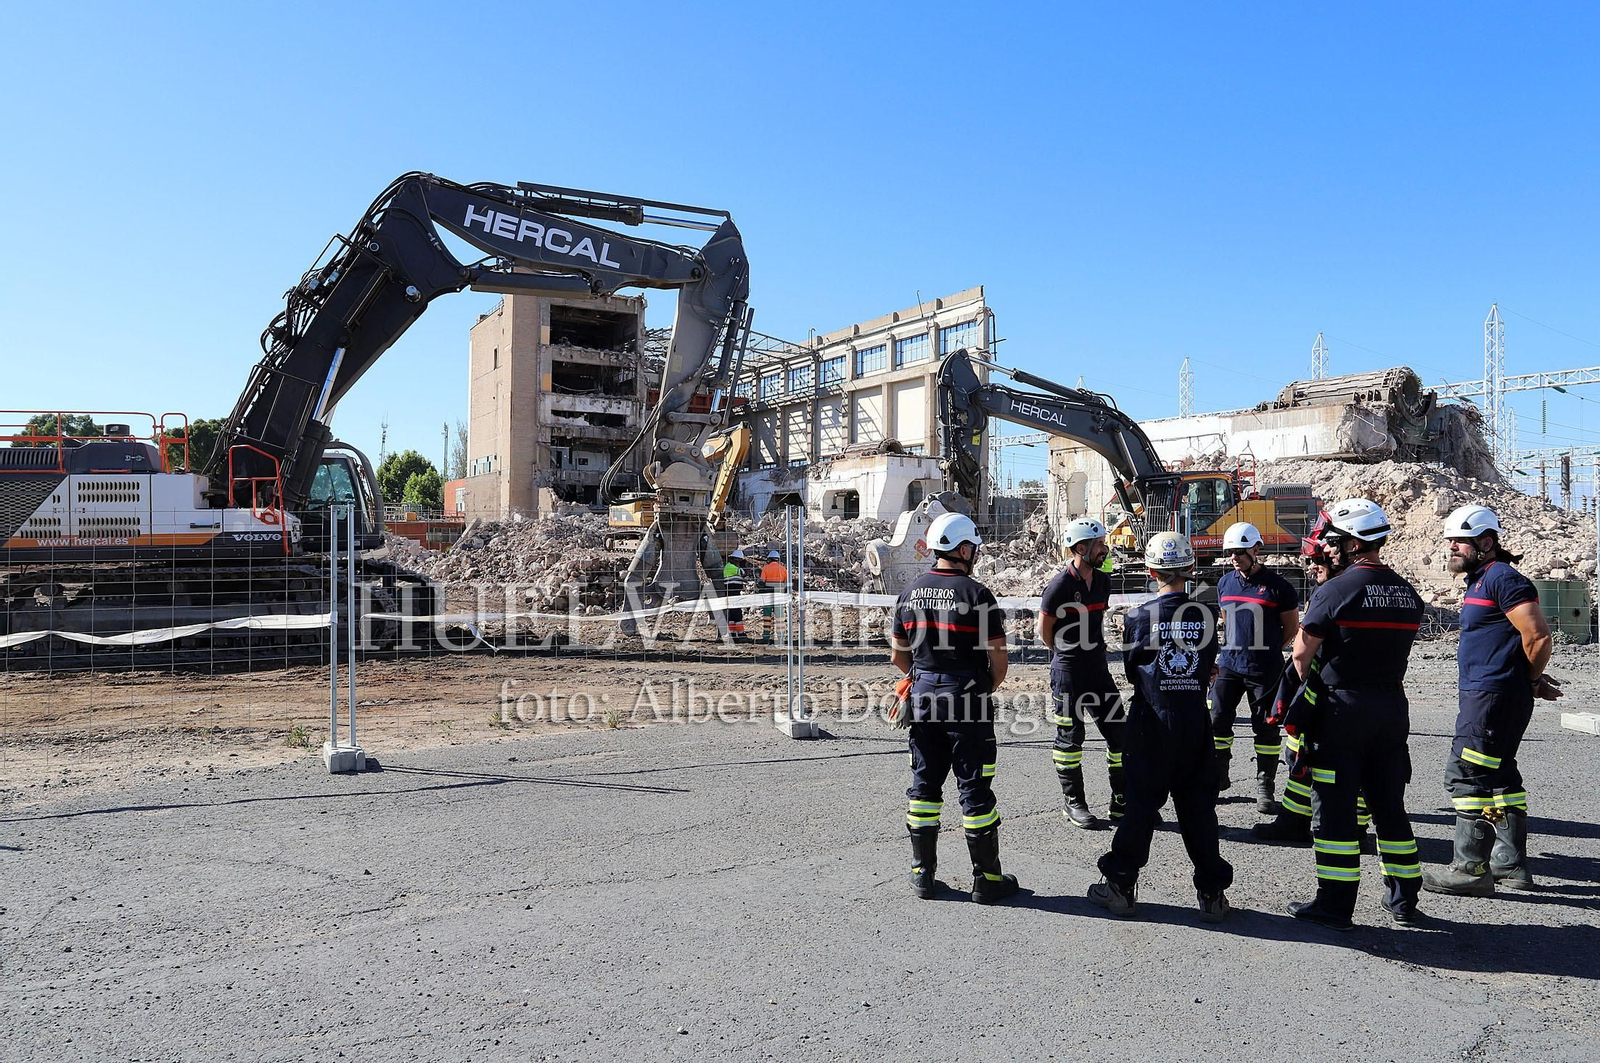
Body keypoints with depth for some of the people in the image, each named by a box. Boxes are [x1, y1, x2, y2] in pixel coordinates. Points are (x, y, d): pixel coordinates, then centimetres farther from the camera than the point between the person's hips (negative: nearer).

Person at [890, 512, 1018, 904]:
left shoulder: (910, 592, 4)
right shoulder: (976, 593, -12)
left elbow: (898, 654, 10)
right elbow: (998, 655, -11)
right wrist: (989, 687, 8)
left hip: (923, 699, 5)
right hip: (968, 702, -5)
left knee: (924, 784, 13)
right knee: (975, 789, 3)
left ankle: (922, 873, 21)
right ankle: (987, 879, 13)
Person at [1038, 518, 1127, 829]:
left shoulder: (1102, 581, 8)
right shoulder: (1060, 585, -14)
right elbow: (1045, 630, -6)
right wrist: (1069, 655, 7)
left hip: (1098, 669, 7)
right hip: (1068, 673, -6)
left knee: (1119, 733, 6)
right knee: (1070, 736, 2)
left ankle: (1122, 802, 17)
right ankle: (1074, 804, 14)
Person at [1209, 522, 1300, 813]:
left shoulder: (1277, 586, -7)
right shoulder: (1225, 583, 7)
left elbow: (1292, 628, 2)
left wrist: (1265, 649, 4)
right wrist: (1237, 648, 15)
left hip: (1264, 670, -4)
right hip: (1229, 665, 4)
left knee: (1265, 728, 5)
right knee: (1217, 720, 4)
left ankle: (1265, 788, 15)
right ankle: (1217, 776, 20)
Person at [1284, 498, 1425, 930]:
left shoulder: (1334, 591, -14)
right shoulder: (1408, 594, 7)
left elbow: (1301, 655, -11)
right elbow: (1398, 650, 11)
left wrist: (1311, 687, 8)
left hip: (1341, 709, -6)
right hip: (1392, 707, 7)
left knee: (1335, 806, 1)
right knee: (1389, 804, 16)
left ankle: (1335, 904, 6)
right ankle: (1403, 899, 25)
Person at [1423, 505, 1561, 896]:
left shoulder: (1502, 578, -14)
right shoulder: (1481, 581, 19)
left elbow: (1539, 637, -20)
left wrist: (1531, 681, -6)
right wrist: (1533, 681, 15)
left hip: (1494, 697, -11)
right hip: (1485, 694, 11)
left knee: (1467, 774, -9)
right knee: (1498, 777, 16)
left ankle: (1471, 869, -4)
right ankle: (1510, 864, 25)